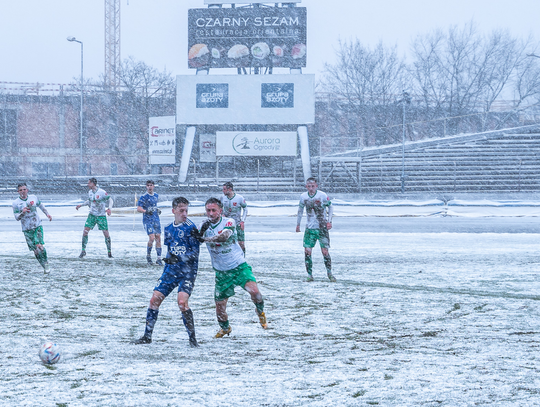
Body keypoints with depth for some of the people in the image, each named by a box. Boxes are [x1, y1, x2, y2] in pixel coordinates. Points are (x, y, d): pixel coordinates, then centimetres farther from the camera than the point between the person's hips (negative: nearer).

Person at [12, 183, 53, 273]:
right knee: (35, 250, -3)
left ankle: (46, 263, 0)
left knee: (39, 245, -17)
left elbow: (40, 205, 22)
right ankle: (44, 266, 9)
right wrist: (22, 213, -25)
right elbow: (17, 218, -7)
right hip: (27, 229, 0)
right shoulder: (16, 203, -4)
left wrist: (47, 214, 23)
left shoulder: (33, 198, 2)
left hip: (38, 226, 0)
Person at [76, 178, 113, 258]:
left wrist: (109, 208, -22)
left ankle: (109, 252, 11)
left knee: (106, 233, -5)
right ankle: (83, 251, 4)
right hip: (92, 215, 4)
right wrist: (81, 205, 15)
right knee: (85, 231, -7)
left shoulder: (102, 192, -14)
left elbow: (110, 200, -6)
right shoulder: (90, 192, 3)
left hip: (101, 216, -4)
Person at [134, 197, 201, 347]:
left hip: (187, 271, -6)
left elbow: (195, 253, -15)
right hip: (171, 270, 6)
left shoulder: (190, 227, -11)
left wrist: (178, 258, -25)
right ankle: (147, 336, 14)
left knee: (182, 301, -23)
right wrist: (168, 259, 14)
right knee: (155, 299, 1)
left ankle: (192, 338, -12)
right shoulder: (168, 229, 9)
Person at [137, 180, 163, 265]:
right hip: (148, 220, -6)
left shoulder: (156, 196, 14)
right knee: (152, 238, -16)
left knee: (158, 238, 1)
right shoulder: (144, 197, -6)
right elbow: (138, 208, -9)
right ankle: (148, 256, 5)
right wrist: (146, 211, -23)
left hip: (156, 220, 6)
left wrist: (158, 210, 14)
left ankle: (159, 259, 5)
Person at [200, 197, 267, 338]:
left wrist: (207, 239, -45)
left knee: (254, 290, -24)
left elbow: (224, 236, -31)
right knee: (219, 303, 3)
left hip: (239, 266, -3)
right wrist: (201, 232, -34)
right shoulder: (205, 226, 0)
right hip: (221, 272, 3)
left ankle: (260, 312, 7)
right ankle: (225, 327, 33)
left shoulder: (228, 222, -11)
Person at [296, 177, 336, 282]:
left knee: (325, 251, -8)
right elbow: (300, 210, 16)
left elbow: (330, 208, 3)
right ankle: (310, 275, 4)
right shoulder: (303, 197, 1)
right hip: (310, 228, 3)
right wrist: (298, 224, 19)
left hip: (322, 227, -3)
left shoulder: (322, 195, -9)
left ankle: (329, 273, 10)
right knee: (307, 251, -6)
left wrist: (329, 221, -7)